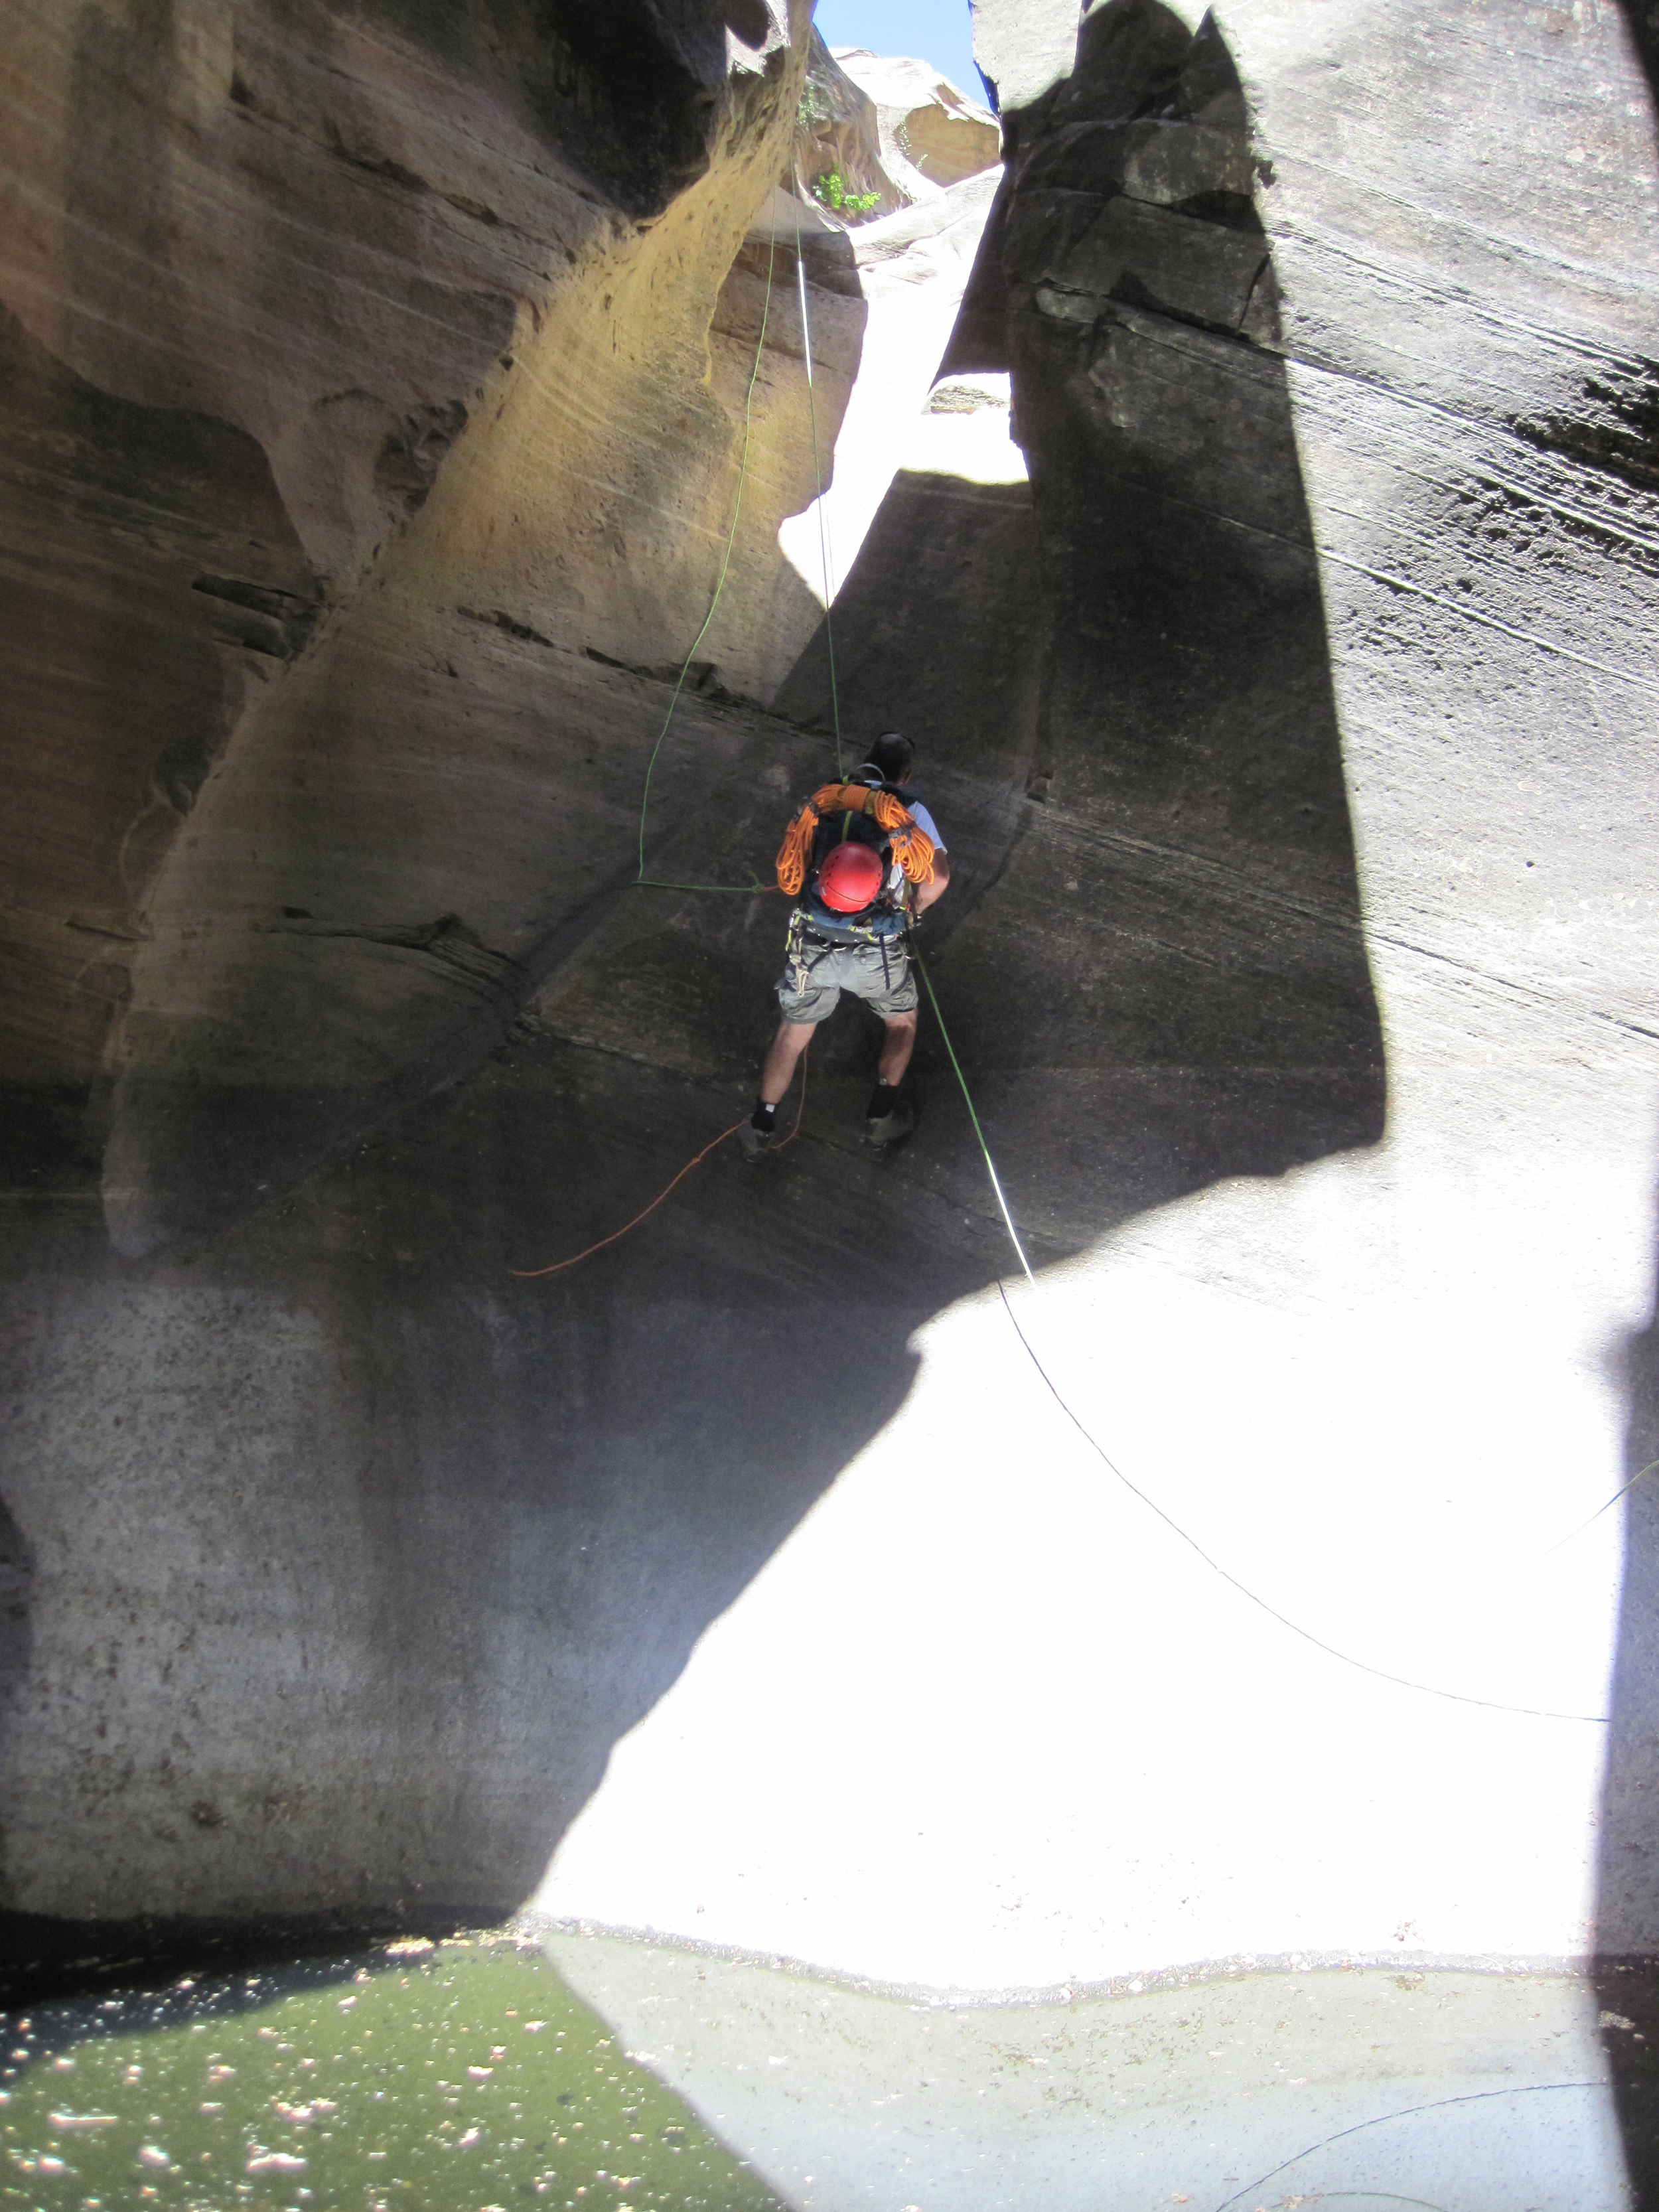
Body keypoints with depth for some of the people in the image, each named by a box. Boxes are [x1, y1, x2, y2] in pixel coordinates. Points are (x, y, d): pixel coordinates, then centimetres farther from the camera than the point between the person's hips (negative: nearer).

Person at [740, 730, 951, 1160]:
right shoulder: (907, 810, 0)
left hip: (811, 946, 2)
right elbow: (938, 875, -12)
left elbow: (789, 872, 11)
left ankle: (761, 1128, 27)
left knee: (792, 1033, 22)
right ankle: (881, 1117, 28)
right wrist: (914, 907, 7)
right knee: (903, 1021, 27)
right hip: (875, 954, -2)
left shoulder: (823, 801, 8)